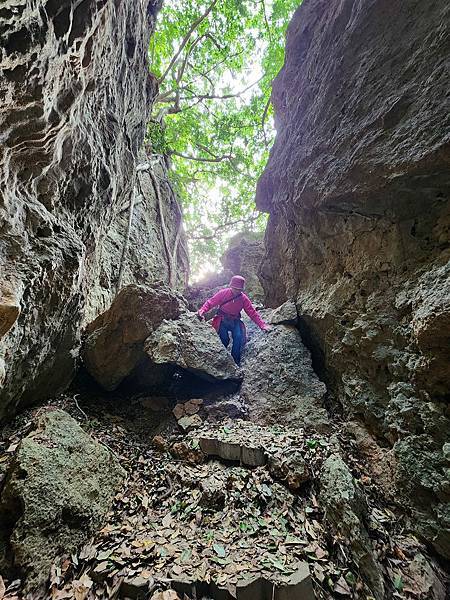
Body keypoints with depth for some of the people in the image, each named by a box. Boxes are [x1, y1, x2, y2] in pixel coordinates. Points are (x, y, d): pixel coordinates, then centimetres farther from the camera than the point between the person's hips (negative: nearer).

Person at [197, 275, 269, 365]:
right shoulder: (223, 293, -9)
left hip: (235, 321, 2)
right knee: (224, 338, -23)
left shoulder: (244, 298, -5)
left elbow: (253, 312, -5)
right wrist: (202, 310, -27)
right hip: (222, 320, -1)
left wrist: (262, 325, -13)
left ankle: (236, 362, -9)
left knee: (239, 337, -23)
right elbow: (210, 302, -8)